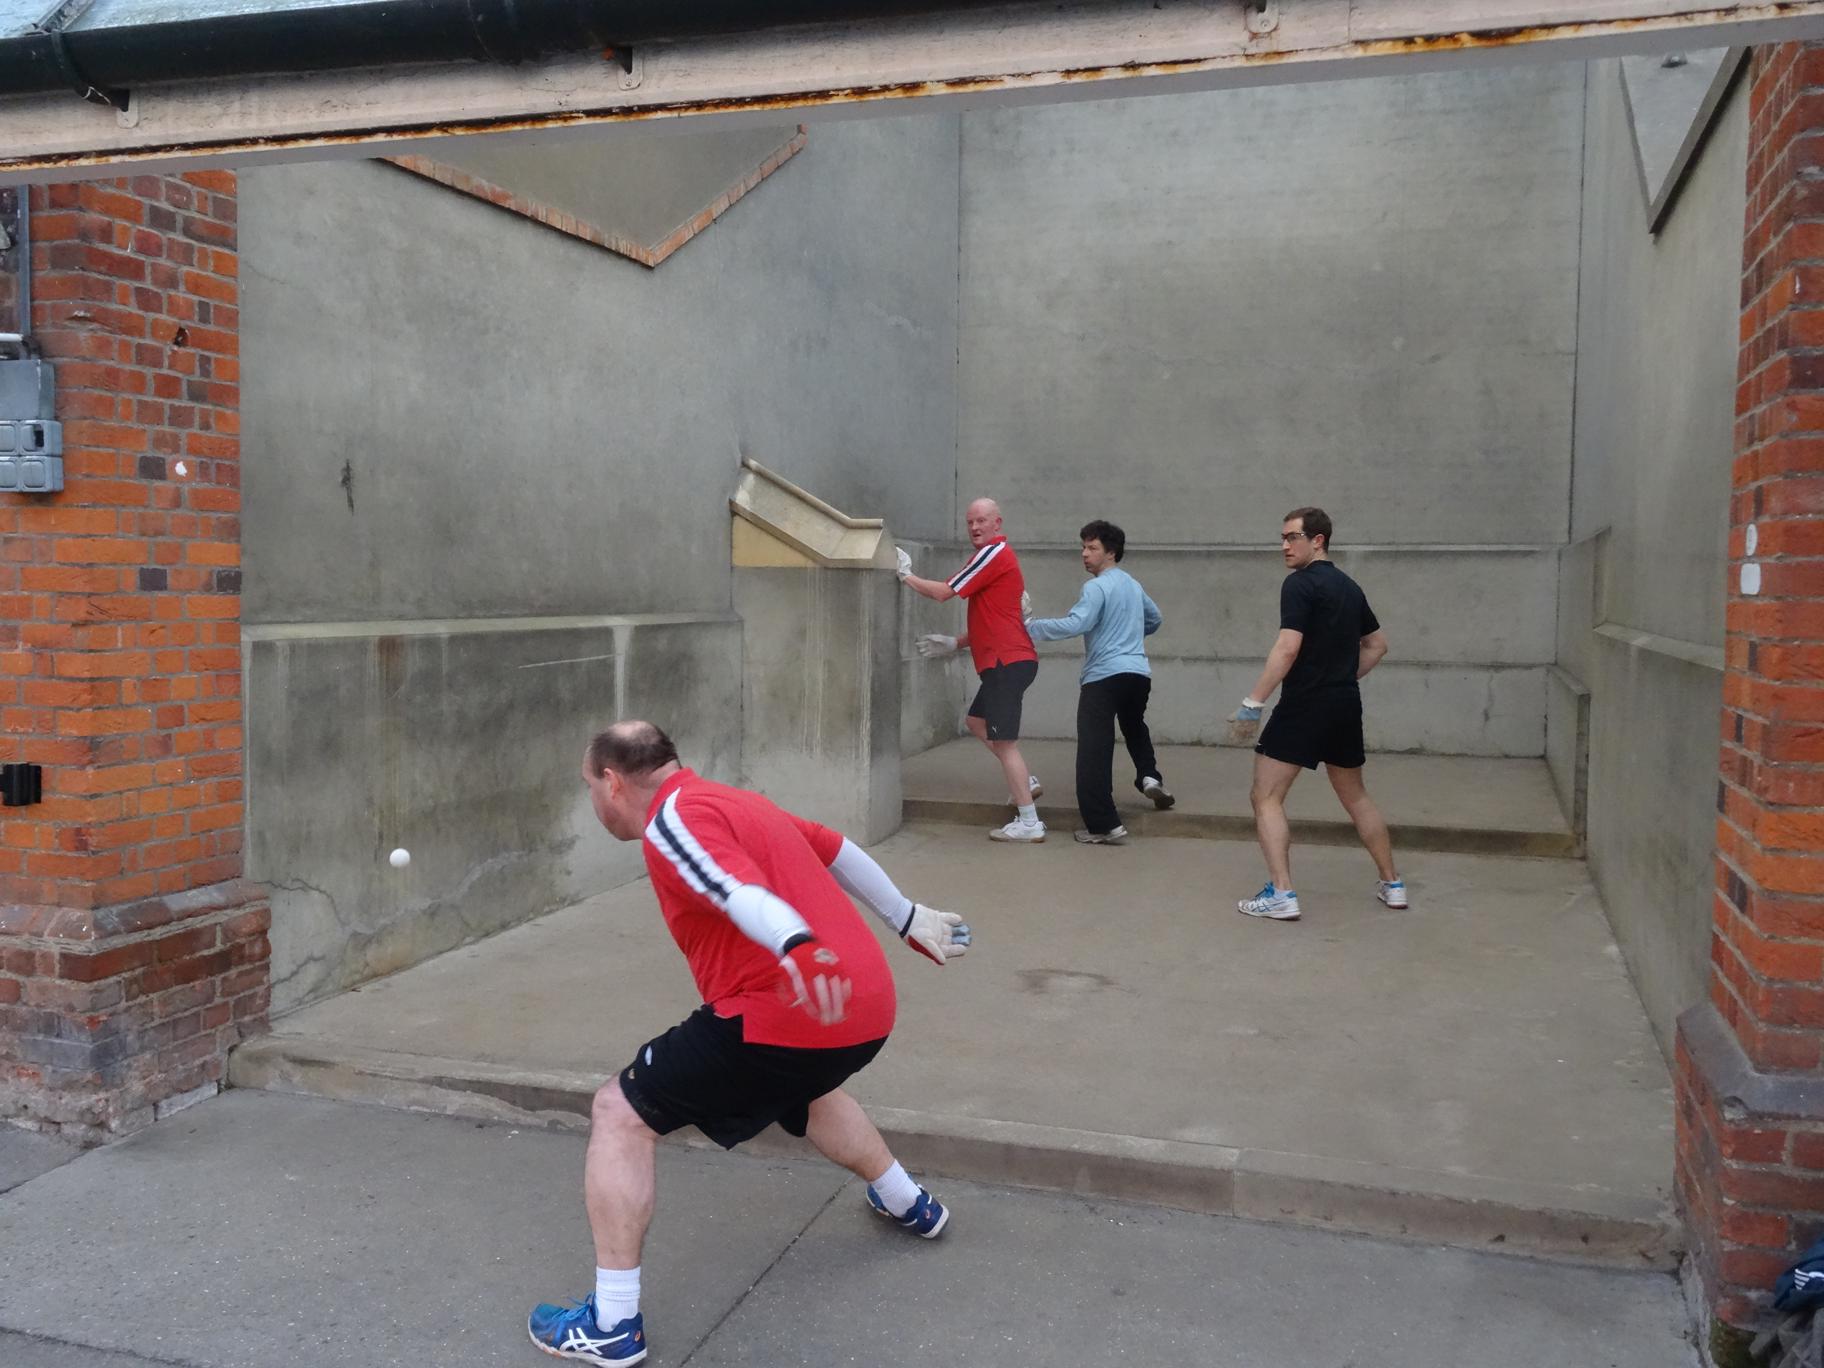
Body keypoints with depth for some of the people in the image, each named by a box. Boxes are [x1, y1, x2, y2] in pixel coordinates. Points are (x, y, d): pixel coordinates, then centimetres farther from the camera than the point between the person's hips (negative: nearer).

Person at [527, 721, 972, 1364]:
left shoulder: (672, 819, -8)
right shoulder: (733, 801, 19)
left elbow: (743, 891, -27)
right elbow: (837, 850, 27)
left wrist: (796, 947, -44)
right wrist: (909, 920, 37)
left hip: (783, 1014, -9)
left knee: (620, 1115, 2)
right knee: (802, 1087, 40)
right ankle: (909, 1204, 57)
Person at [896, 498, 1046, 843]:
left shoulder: (994, 554, -11)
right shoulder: (998, 556, 20)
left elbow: (943, 592, -11)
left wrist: (906, 575, 2)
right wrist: (956, 643, 21)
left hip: (1007, 662, -11)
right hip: (1006, 661, 11)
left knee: (1004, 740, -9)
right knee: (977, 721, 23)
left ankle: (1028, 823, -8)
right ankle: (1027, 782, 23)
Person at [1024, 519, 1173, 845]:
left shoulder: (1097, 587, -8)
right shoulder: (1133, 584, 18)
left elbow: (1075, 624, -22)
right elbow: (1155, 619, 33)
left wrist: (1031, 627, -17)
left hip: (1104, 676, -8)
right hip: (1139, 673, 8)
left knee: (1093, 752, -7)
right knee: (1134, 725, 37)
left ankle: (1104, 826, -11)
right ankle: (1149, 776, 19)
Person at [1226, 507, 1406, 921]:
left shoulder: (1300, 583, -12)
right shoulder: (1350, 587, 13)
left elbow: (1288, 648, -22)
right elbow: (1376, 645, 22)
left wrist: (1253, 704, -21)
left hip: (1304, 706, -8)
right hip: (1345, 706, 8)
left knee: (1266, 798, -2)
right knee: (1355, 796, 21)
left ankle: (1281, 894, -8)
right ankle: (1392, 884, 27)